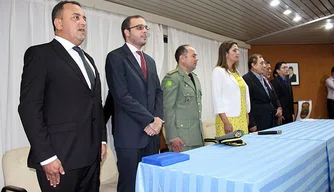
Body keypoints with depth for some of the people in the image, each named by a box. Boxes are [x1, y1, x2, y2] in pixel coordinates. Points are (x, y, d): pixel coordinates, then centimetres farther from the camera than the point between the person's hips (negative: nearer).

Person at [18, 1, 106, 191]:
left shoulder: (88, 59, 18)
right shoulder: (40, 54, -4)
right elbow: (29, 107, -12)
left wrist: (102, 139, 12)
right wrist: (46, 156, -16)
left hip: (90, 155, 7)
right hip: (60, 157, -6)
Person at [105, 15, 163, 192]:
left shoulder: (150, 61, 17)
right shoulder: (116, 57, -6)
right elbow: (122, 95, -15)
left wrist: (157, 118, -1)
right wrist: (149, 120, -12)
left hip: (152, 131, 6)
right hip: (130, 133, -6)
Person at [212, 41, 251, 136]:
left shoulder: (236, 72, 17)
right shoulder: (218, 71, -6)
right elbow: (217, 99, -13)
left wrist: (247, 117, 14)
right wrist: (226, 122, -18)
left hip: (242, 119, 7)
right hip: (228, 118, -7)